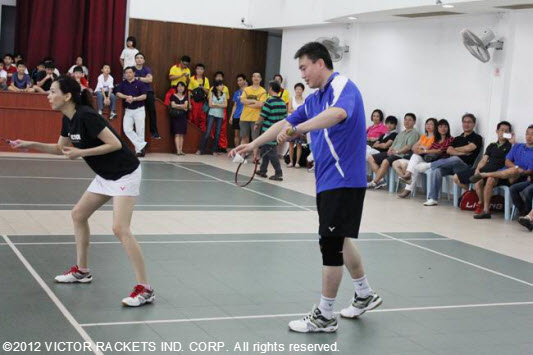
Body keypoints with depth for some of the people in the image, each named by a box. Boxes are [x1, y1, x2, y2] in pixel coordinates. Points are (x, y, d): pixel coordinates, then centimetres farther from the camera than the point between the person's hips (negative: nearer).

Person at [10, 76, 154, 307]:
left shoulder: (86, 116, -24)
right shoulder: (68, 119, 4)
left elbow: (115, 144, -25)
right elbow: (60, 148, 19)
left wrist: (81, 153, -23)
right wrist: (31, 145, 8)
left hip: (124, 174, -10)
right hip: (105, 175, 10)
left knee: (120, 229, -18)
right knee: (78, 214, 16)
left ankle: (145, 289, -15)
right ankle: (82, 271, 31)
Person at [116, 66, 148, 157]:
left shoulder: (139, 84, -2)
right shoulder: (123, 84, 9)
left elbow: (144, 96, -8)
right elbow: (118, 93, 0)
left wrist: (133, 98, -20)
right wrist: (127, 97, -15)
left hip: (139, 110, -3)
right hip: (128, 110, 3)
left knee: (140, 130, -3)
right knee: (127, 129, -10)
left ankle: (139, 150, 4)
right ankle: (141, 145, -6)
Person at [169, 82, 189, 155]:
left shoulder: (185, 97, 14)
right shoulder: (173, 96, 4)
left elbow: (186, 105, 0)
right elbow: (173, 105, -8)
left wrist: (177, 106, -8)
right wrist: (182, 107, -7)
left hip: (183, 117, 3)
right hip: (175, 117, -3)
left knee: (182, 134, 0)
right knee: (177, 134, -10)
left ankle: (181, 150, 0)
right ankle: (178, 150, -15)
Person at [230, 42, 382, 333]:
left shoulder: (343, 87, -15)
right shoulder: (313, 100, 14)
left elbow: (339, 113, -38)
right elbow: (287, 123, 23)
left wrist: (298, 129, -49)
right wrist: (254, 144, 19)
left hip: (343, 181, -9)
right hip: (327, 181, 9)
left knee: (331, 244, -4)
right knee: (338, 240, 18)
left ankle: (324, 317, 6)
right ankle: (364, 295, 36)